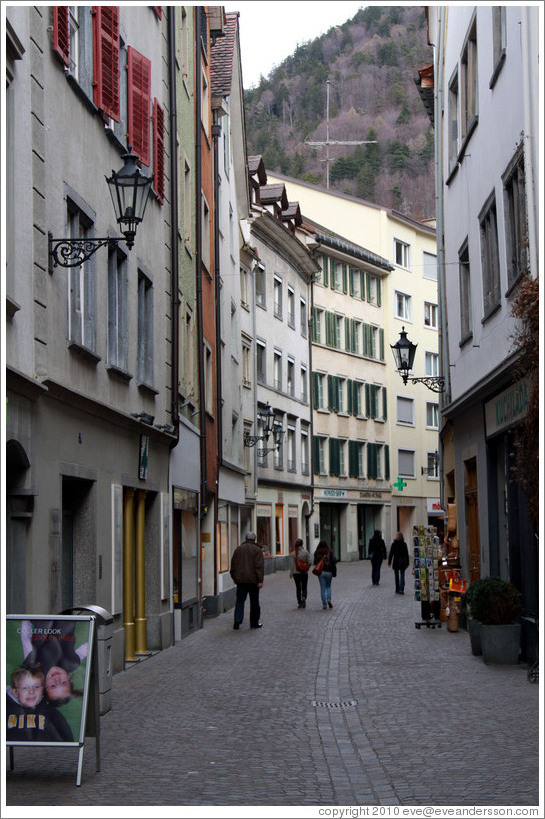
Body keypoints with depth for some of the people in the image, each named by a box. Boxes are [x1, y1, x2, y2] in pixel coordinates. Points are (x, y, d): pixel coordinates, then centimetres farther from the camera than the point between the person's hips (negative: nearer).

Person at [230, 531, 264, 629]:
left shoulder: (238, 549, 8)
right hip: (253, 580, -2)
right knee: (254, 602, 7)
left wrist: (235, 577, 18)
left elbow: (233, 565, 11)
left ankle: (238, 619, -14)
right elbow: (259, 566, -11)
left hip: (240, 580, 3)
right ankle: (254, 623, 11)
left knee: (240, 600, 5)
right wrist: (260, 580, -12)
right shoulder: (257, 550, -4)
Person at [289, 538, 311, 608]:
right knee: (304, 587, 9)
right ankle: (304, 598, -18)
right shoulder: (305, 552, -7)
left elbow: (292, 564, -6)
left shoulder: (294, 553, -7)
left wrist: (291, 573, 3)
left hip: (296, 573, 0)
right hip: (304, 573, 0)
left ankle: (299, 603, 12)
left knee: (298, 588, 11)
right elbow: (309, 562, -4)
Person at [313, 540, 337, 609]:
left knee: (322, 588, 5)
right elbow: (334, 560, -9)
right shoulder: (329, 552, 0)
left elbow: (315, 562, -6)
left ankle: (324, 604, 1)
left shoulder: (317, 553, 1)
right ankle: (329, 599, -6)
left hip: (320, 572, 0)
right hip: (329, 572, 0)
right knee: (328, 587, 18)